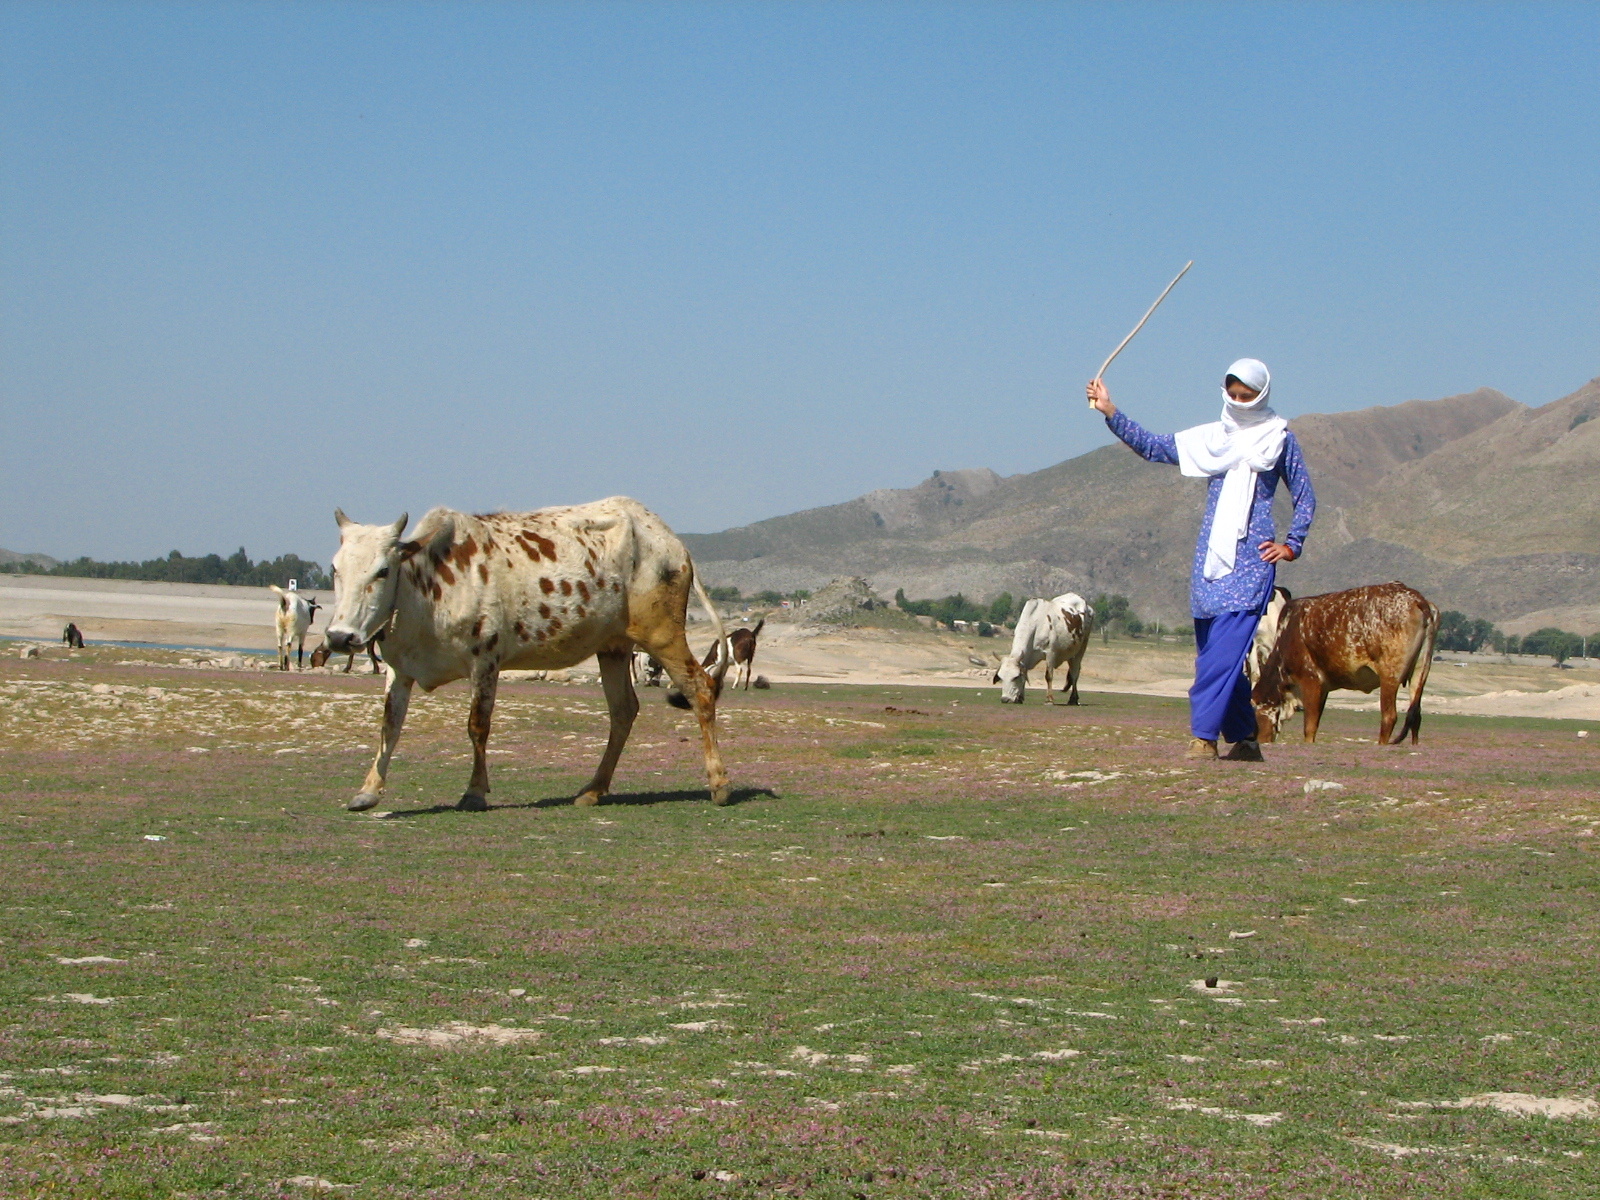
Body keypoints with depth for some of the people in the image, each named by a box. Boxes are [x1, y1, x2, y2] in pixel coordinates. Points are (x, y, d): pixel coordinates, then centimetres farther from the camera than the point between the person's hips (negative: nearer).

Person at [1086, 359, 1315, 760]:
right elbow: (1152, 446, 10)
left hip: (1251, 557, -4)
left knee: (1225, 648, -15)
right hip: (1212, 556, 4)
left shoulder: (1279, 438, 6)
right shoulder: (1210, 437, 13)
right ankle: (1244, 738, 12)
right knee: (1214, 650, 3)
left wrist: (1291, 545, 3)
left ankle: (1203, 735, -18)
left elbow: (1305, 498, 11)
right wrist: (1110, 412, 2)